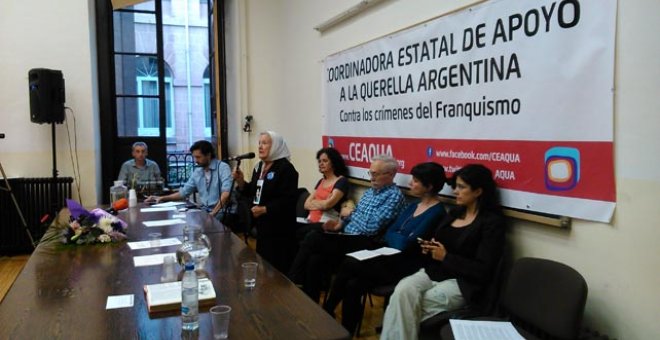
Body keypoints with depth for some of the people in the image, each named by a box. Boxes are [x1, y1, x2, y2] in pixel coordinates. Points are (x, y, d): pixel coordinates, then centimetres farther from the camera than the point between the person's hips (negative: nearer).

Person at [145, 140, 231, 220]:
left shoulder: (223, 167, -8)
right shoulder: (197, 171, 15)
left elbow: (226, 193, -20)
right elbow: (184, 192, 20)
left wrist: (213, 214, -27)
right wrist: (162, 198, 8)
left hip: (219, 212, -7)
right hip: (202, 211, 7)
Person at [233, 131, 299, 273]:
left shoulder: (285, 168, -14)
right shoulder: (259, 167, 13)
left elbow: (288, 199, -21)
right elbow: (253, 192, 17)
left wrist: (265, 209, -24)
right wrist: (240, 181, 0)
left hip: (279, 227, -8)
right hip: (262, 224, 9)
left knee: (276, 267, -3)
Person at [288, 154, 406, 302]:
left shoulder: (394, 195, -9)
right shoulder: (370, 191, 19)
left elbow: (372, 227, -18)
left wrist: (350, 212, -3)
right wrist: (341, 223, 2)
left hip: (363, 243, -8)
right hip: (347, 237, 8)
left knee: (313, 239, -20)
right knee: (316, 259, -20)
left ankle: (291, 283, -5)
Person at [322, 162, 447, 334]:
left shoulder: (436, 213, -14)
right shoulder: (413, 206, 14)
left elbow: (406, 245, -20)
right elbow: (388, 233, 10)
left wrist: (394, 237, 0)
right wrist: (398, 238, -11)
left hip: (405, 267, -8)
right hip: (391, 259, 8)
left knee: (348, 264, -15)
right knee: (353, 285, -14)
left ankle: (327, 310, 4)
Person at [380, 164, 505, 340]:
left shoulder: (492, 222, -6)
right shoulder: (455, 213, 15)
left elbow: (483, 271, -13)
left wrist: (446, 257, -13)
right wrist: (429, 248, 2)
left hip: (461, 283, -6)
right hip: (432, 271, 6)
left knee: (407, 303, -25)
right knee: (402, 291, -26)